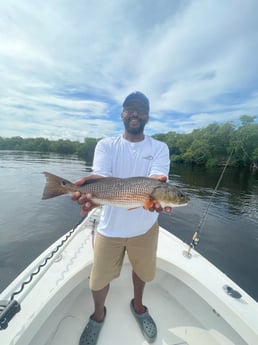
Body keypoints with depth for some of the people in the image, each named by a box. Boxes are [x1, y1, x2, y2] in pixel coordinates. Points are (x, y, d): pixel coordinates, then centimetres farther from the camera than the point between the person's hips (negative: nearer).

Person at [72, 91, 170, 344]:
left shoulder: (159, 148, -4)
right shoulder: (106, 145, -5)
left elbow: (157, 179, -20)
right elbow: (101, 177, -21)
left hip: (145, 226, 1)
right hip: (110, 227, 0)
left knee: (142, 270, 23)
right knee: (98, 279, 13)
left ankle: (138, 305, 58)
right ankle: (98, 314, 50)